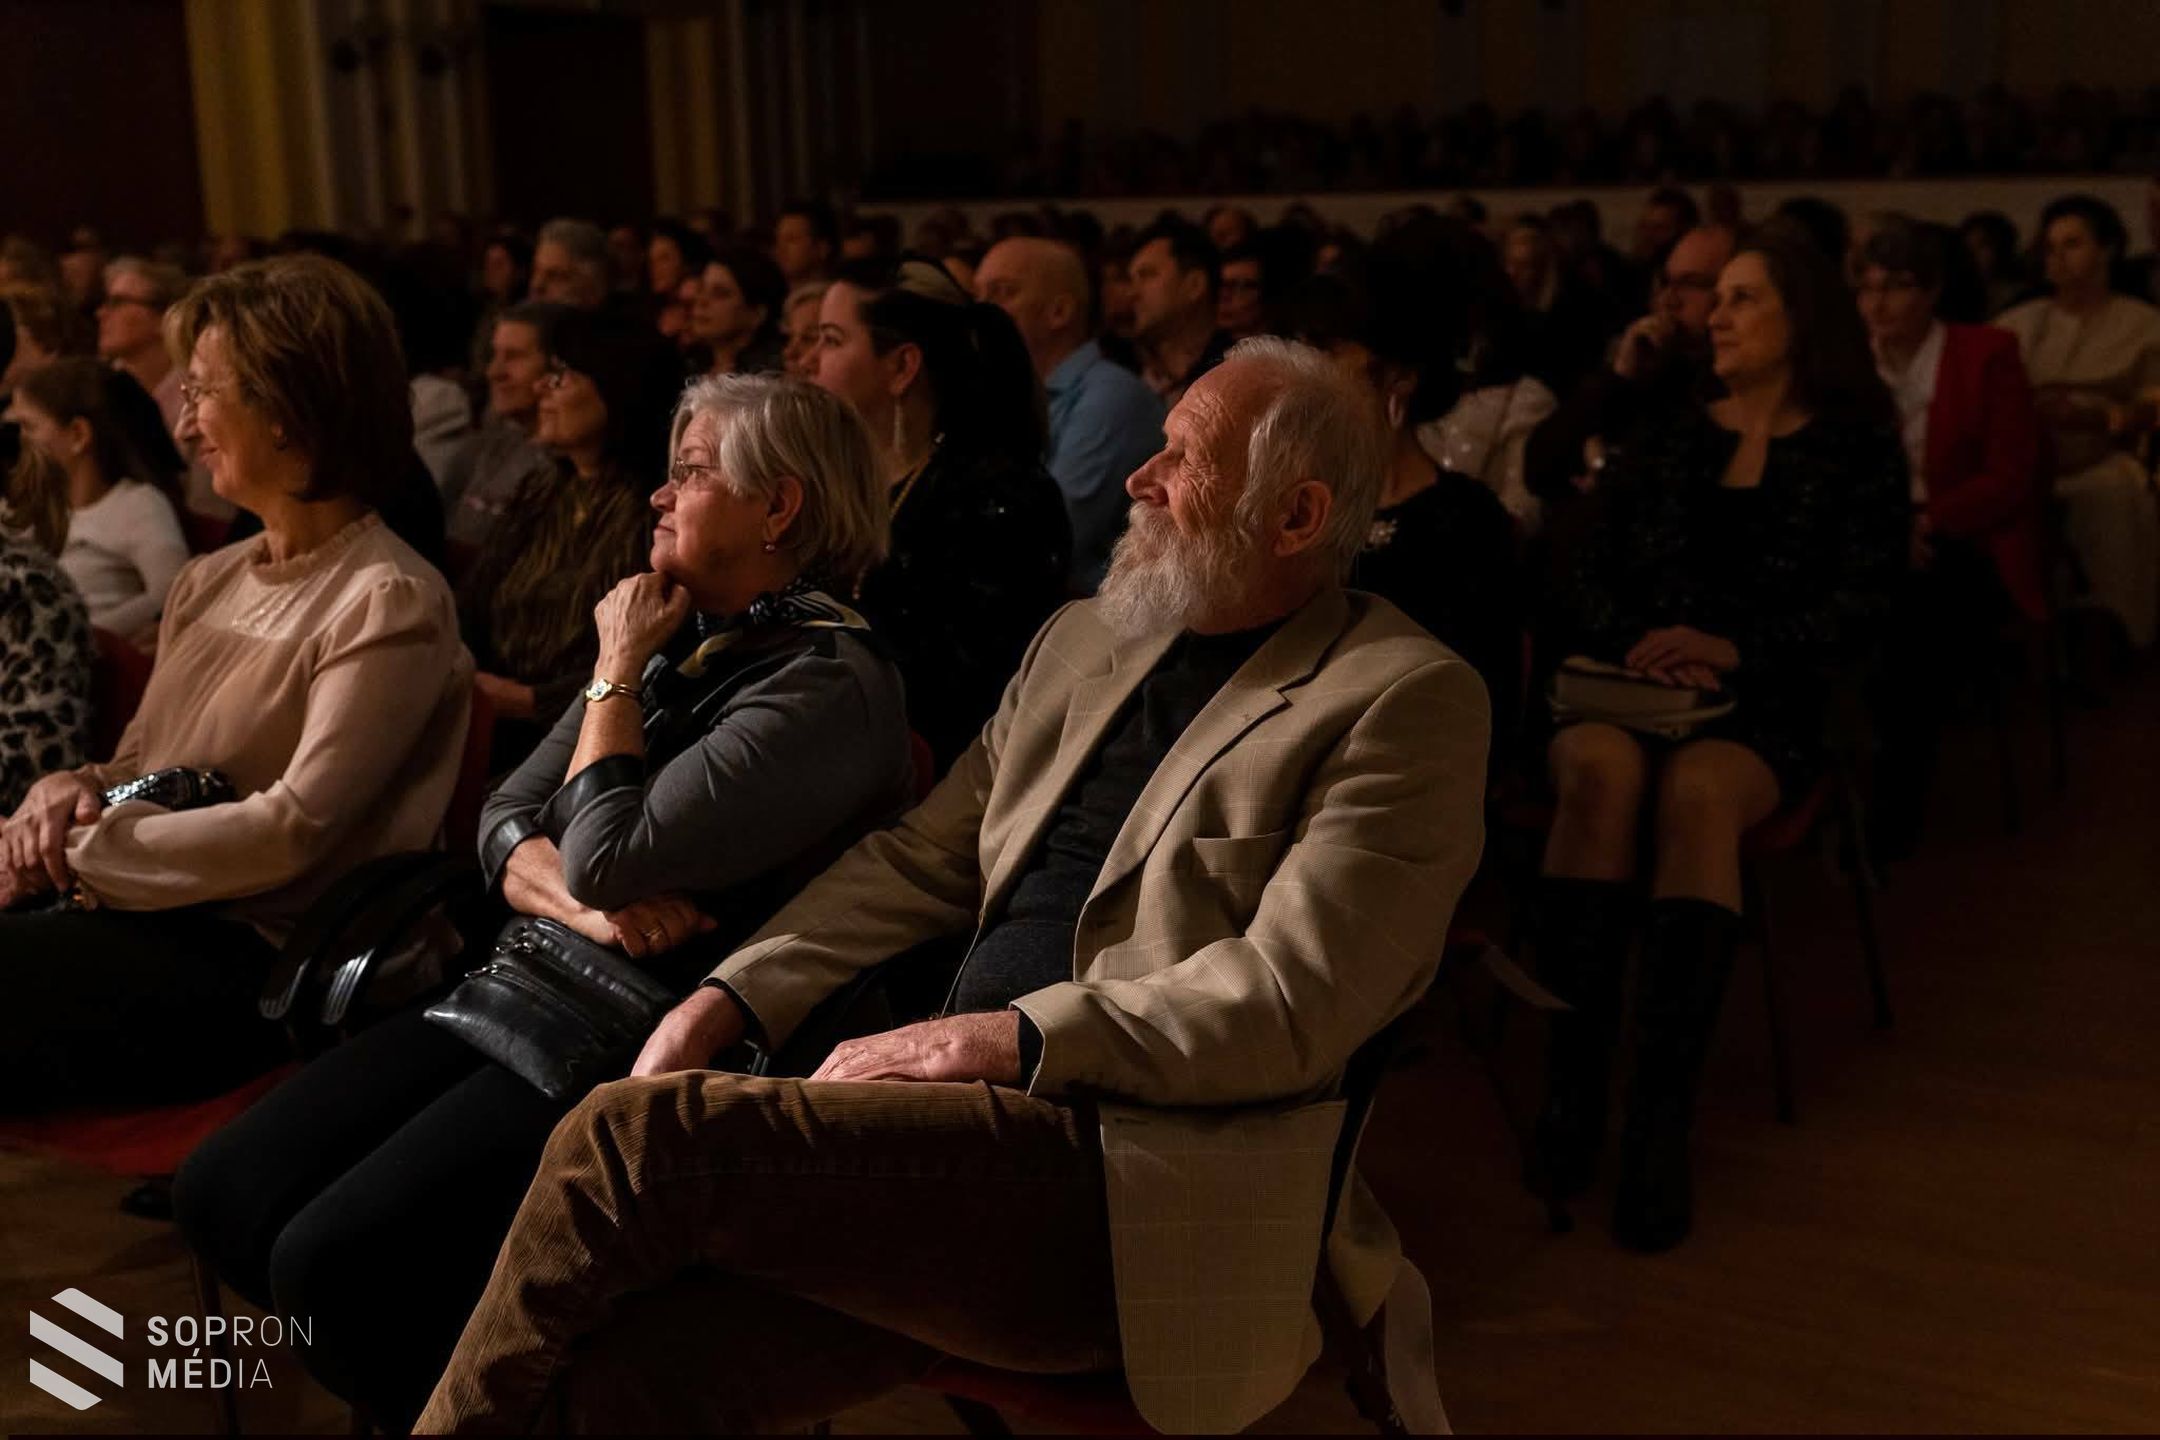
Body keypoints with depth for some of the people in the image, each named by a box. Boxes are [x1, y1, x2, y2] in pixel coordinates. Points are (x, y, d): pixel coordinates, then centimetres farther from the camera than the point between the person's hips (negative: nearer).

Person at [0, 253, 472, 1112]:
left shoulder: (386, 604, -9)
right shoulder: (208, 584, 17)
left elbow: (293, 833, -16)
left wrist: (74, 855, -12)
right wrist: (69, 792, -3)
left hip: (253, 954, -7)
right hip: (136, 913, 7)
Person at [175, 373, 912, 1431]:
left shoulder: (827, 683, -13)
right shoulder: (677, 637, 14)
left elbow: (607, 856, -21)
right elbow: (506, 823, 12)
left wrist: (617, 672, -5)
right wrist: (585, 902, -11)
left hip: (649, 1035, -8)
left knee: (332, 1259, -20)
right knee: (222, 1195, -2)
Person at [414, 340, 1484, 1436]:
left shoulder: (1407, 698, -2)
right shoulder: (1081, 640, 20)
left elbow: (1293, 997, -11)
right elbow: (918, 860, 20)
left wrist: (1006, 1036, -15)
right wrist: (733, 997, 6)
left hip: (1131, 1175, -6)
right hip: (976, 1120, 6)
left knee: (628, 1140, -19)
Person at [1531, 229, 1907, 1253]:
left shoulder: (1856, 449, 12)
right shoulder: (1663, 437, 20)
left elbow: (1859, 604, 0)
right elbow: (1593, 582, 12)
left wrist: (1735, 648, -16)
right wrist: (1643, 645, -10)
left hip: (1761, 710, -2)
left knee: (1697, 791, -37)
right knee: (1601, 768, -35)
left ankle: (1662, 1117, -40)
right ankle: (1573, 1076, -36)